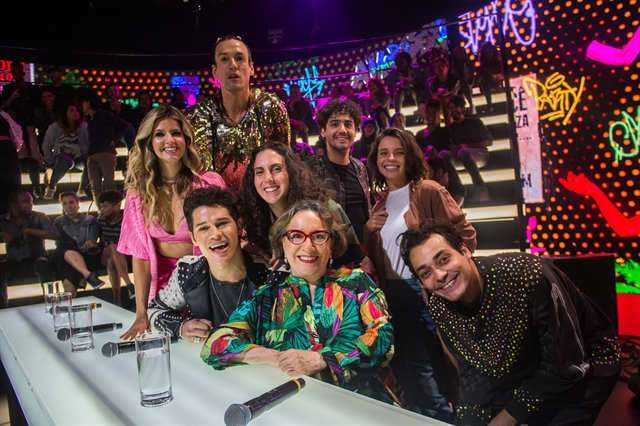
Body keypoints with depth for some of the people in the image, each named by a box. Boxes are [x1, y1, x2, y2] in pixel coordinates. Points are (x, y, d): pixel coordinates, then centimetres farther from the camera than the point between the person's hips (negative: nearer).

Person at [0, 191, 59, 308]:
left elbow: (55, 233, -11)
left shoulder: (38, 217, 3)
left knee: (44, 265, -36)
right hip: (13, 260, 2)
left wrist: (28, 231, -15)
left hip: (35, 258, -2)